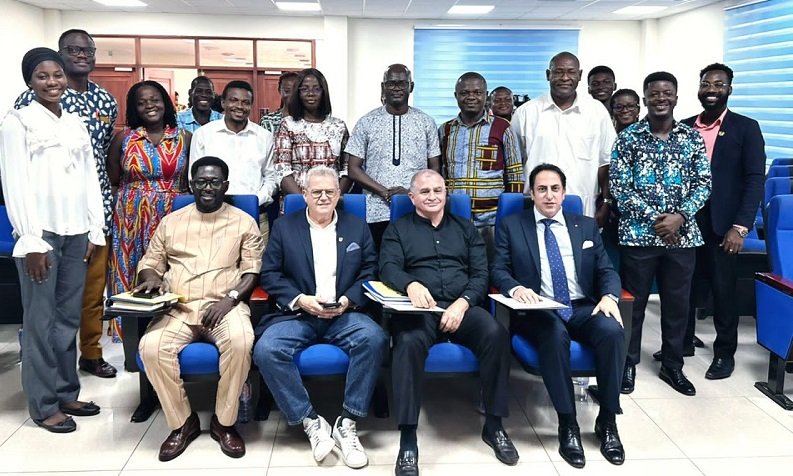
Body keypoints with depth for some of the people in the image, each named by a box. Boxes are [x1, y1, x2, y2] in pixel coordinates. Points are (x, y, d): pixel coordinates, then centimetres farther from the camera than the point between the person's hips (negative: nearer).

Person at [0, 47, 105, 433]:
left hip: (76, 232, 5)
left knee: (69, 317, 10)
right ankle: (43, 405, 9)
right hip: (41, 232, -5)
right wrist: (31, 240, -13)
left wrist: (96, 230, 9)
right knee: (41, 320, 0)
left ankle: (66, 393, 20)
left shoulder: (77, 124, 15)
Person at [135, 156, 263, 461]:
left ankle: (224, 422, -11)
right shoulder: (171, 221, 18)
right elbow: (150, 261, 19)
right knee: (151, 347, -28)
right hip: (178, 307, 2)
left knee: (240, 342, -35)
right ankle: (182, 422, -5)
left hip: (225, 305, -2)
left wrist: (231, 298, -14)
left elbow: (252, 271, 3)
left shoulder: (244, 222, 10)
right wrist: (152, 278, -6)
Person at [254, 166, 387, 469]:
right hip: (297, 314, 0)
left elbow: (370, 274, 7)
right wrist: (301, 300, -12)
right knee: (266, 350, -29)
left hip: (345, 315, 0)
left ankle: (347, 423, -19)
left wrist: (347, 301, -12)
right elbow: (270, 274, 3)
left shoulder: (358, 228, 14)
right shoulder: (284, 227, 11)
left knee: (374, 339, -31)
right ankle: (310, 422, -15)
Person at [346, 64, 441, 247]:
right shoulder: (366, 123, 6)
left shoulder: (426, 122, 9)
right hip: (376, 214, 0)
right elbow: (354, 169, 3)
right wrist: (385, 192, -9)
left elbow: (434, 169, 9)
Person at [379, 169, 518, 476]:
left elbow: (481, 274, 10)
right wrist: (411, 284, -25)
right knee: (409, 342, -35)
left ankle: (493, 425, -13)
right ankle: (408, 439, -29)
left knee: (496, 334, -29)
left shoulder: (465, 228, 22)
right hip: (419, 309, -2)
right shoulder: (398, 229, 16)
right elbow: (388, 268, -2)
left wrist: (462, 303, -10)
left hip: (462, 307, 2)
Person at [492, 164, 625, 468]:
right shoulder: (512, 226, 10)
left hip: (583, 308, 3)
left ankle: (607, 422, -12)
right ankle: (567, 425, -22)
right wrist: (516, 288, -21)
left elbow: (607, 271, 11)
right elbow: (498, 270, 2)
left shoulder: (586, 226, 17)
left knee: (613, 331, -29)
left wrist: (609, 296, -11)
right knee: (555, 334, -36)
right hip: (539, 310, -3)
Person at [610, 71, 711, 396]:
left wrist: (680, 216, -13)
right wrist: (654, 218, -13)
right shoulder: (628, 137, -1)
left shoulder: (692, 138, 6)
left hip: (682, 234, 2)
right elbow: (619, 186, -6)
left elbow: (703, 184, 3)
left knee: (677, 302, 11)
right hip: (638, 233, -2)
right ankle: (628, 364, 21)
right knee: (633, 302, 6)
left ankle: (672, 366, 27)